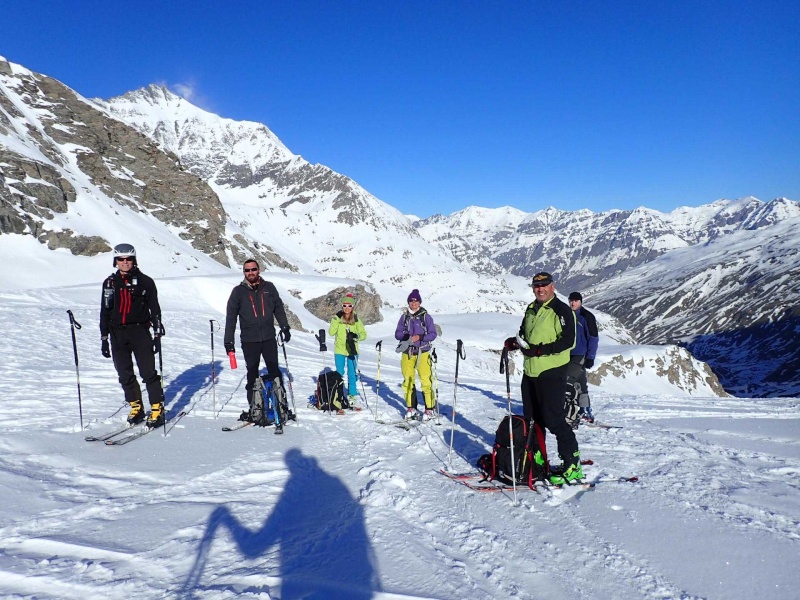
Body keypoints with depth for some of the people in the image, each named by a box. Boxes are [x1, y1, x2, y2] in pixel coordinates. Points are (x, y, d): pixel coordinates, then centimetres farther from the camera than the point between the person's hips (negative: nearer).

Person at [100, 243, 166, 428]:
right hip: (117, 334, 4)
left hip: (139, 331, -3)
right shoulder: (110, 283, 10)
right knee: (125, 375, 7)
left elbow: (155, 309, 2)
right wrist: (104, 338, 10)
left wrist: (157, 335, -3)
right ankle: (136, 407, 21)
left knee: (148, 373, -6)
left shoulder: (145, 282, 1)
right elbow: (104, 312, 13)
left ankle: (157, 408, 2)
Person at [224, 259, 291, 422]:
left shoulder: (269, 287, 4)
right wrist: (229, 341, -2)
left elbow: (278, 308, 12)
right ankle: (252, 408, 18)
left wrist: (285, 327, 6)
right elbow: (230, 317, 1)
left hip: (269, 338, 1)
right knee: (252, 375, 9)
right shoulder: (238, 291, 0)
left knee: (275, 372, 3)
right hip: (249, 341, 0)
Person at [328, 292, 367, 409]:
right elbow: (331, 332, -11)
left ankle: (353, 397, 15)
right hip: (339, 350, -1)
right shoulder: (337, 318, -1)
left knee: (352, 375, 6)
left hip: (352, 351, 1)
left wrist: (356, 336, -18)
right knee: (339, 374, 6)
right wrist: (336, 319, -19)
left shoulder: (356, 319, 2)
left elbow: (364, 334, 2)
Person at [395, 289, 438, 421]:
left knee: (426, 381, -8)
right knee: (408, 381, 5)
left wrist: (420, 337, -17)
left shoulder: (426, 317, 0)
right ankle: (410, 408, 16)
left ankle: (429, 409, 1)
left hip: (423, 352, -3)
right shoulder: (404, 317, 8)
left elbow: (433, 334, -1)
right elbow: (397, 333, 7)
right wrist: (406, 337, -14)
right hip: (407, 352, 3)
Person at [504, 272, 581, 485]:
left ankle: (572, 465, 3)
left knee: (554, 420, -8)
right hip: (530, 372, 8)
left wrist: (539, 350, -24)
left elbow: (567, 341, -18)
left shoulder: (561, 310, -10)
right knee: (532, 418, 14)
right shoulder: (531, 310, 15)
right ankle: (537, 460, 28)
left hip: (552, 373, -8)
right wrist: (515, 342, 4)